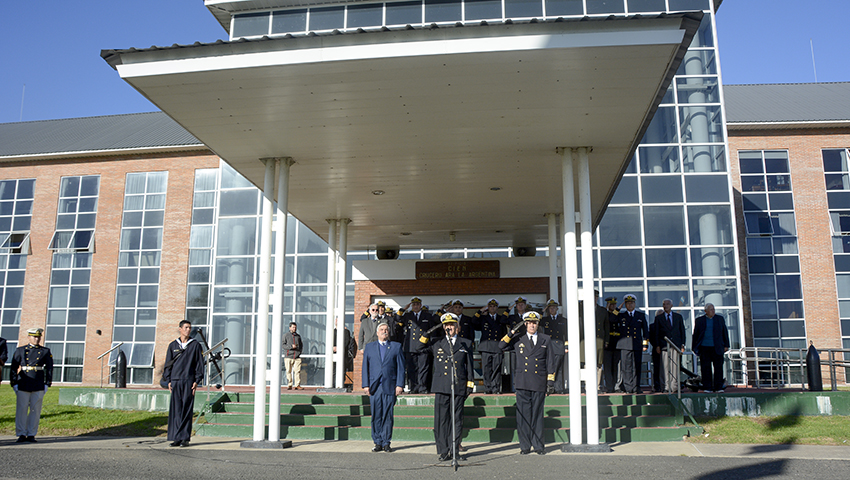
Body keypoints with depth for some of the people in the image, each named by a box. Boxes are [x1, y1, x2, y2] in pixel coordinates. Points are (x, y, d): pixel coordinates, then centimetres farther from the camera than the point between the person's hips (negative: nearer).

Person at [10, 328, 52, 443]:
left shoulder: (45, 351, 8)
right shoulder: (20, 350, 6)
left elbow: (49, 368, 7)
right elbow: (13, 367, 4)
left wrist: (47, 384, 1)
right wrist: (14, 383, -2)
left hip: (39, 386, 1)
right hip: (23, 385, 0)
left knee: (35, 411, 3)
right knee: (21, 410, 2)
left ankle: (31, 434, 11)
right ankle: (21, 434, 10)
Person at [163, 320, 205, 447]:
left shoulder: (195, 345, 8)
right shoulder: (173, 345, 13)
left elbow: (199, 364, 5)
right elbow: (168, 364, 13)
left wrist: (197, 381, -3)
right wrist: (168, 380, 3)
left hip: (189, 381, -2)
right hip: (175, 381, 2)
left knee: (187, 409, -3)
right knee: (176, 410, 0)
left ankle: (185, 438, 0)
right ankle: (176, 438, 4)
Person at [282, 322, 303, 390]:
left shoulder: (298, 336, 15)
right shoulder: (286, 336, 2)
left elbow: (301, 345, 27)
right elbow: (282, 345, -5)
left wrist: (300, 351, 9)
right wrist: (291, 346, -15)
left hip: (297, 357, 3)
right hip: (288, 357, -3)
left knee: (297, 371, -5)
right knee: (289, 371, 0)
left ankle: (297, 385, -2)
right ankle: (289, 385, 7)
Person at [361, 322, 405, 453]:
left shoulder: (396, 346, 10)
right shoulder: (369, 347, 14)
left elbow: (400, 367, 6)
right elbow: (365, 367, 11)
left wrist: (399, 385, -3)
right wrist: (366, 385, 2)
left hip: (390, 387, -1)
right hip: (374, 387, 1)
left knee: (388, 416, 0)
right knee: (376, 416, 2)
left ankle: (386, 443, 7)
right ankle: (378, 443, 11)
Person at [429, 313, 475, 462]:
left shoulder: (466, 343, 11)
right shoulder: (436, 343, 12)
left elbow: (469, 365, 12)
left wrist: (470, 384, 8)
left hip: (459, 387, 0)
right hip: (441, 387, 0)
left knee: (457, 419, 4)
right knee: (441, 419, -2)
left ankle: (455, 450, 12)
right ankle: (443, 451, 4)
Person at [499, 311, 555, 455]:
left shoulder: (546, 340, 11)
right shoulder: (518, 339, 10)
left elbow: (550, 362, 11)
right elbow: (501, 346, 13)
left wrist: (551, 381, 5)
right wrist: (512, 333, 3)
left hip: (539, 383, 0)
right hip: (522, 383, 0)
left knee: (537, 414, 4)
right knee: (523, 415, -1)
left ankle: (538, 445, 15)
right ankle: (525, 446, 8)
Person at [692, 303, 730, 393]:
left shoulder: (720, 319, 11)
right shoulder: (699, 320, 8)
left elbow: (725, 332, 13)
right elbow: (695, 334, 11)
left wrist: (726, 345, 7)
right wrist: (695, 347, 8)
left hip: (717, 348, 1)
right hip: (704, 348, -1)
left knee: (718, 367, -1)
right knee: (705, 368, -1)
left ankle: (719, 387, 5)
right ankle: (707, 388, 4)